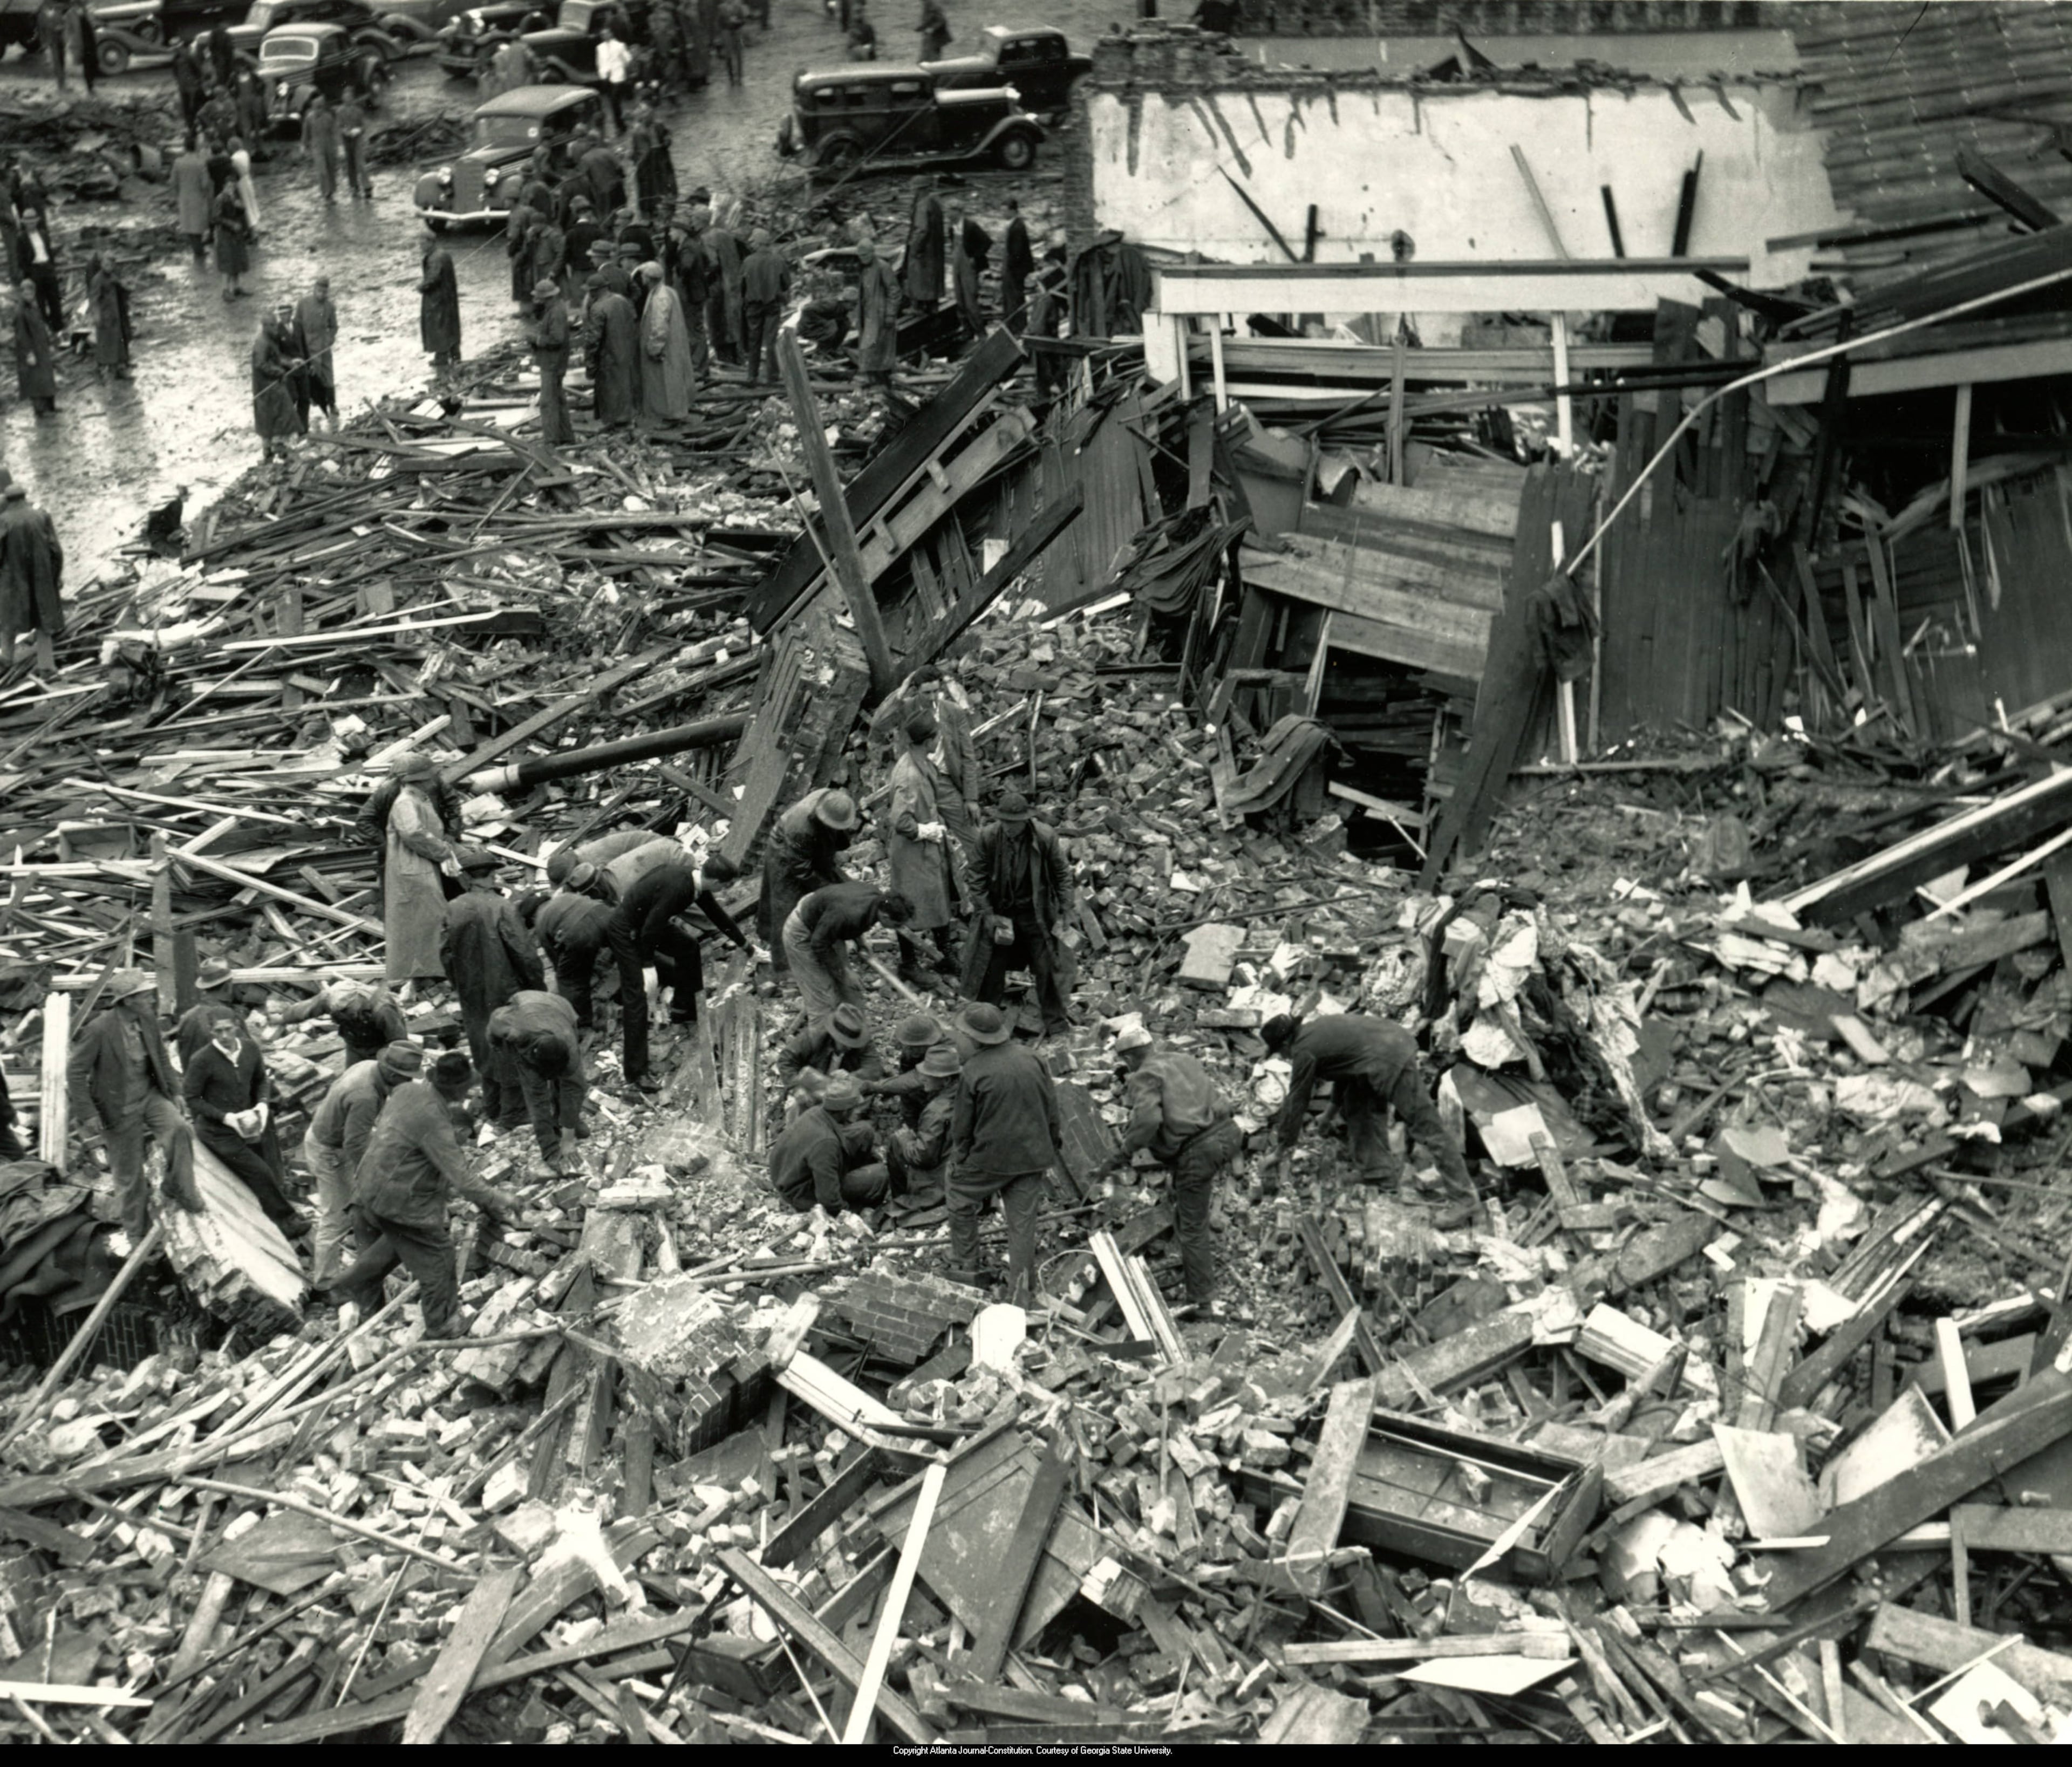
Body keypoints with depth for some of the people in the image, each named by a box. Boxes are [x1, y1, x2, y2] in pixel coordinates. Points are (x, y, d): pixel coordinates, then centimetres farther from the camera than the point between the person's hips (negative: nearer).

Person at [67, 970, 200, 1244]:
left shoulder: (148, 1019, -6)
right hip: (121, 1106, -4)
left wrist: (173, 1091, 7)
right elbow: (75, 1072, -16)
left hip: (150, 1095, 4)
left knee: (178, 1127, -25)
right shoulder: (99, 1030, -24)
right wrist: (83, 1115, -17)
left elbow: (161, 1056, 11)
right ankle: (138, 1236, 24)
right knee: (128, 1174, 7)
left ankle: (180, 1191, -4)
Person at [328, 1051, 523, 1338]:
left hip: (370, 1188, 8)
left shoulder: (408, 1089, -3)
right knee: (436, 1260, 9)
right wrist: (499, 1201, -19)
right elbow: (461, 1179, -28)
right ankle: (443, 1329, 23)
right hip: (401, 1202, -8)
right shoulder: (433, 1120, -30)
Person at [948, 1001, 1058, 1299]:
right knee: (1023, 1222, 8)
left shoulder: (975, 1071, -15)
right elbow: (1051, 1109, 7)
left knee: (962, 1202, 21)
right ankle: (1022, 1293, 11)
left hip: (991, 1157, -4)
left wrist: (960, 1156, 11)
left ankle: (964, 1269, 25)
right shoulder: (1030, 1059, -2)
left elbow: (963, 1124, -5)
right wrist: (1049, 1148, 20)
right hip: (1032, 1156, 4)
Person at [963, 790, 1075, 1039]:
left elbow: (1062, 875, -5)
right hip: (1000, 913, 1)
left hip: (1036, 913, -1)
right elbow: (978, 878, -3)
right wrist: (987, 914, -8)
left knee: (1047, 968, 5)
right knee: (991, 969, 9)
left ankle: (1057, 1024, 21)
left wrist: (1064, 914, -7)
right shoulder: (988, 837, -15)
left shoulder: (1045, 837, -17)